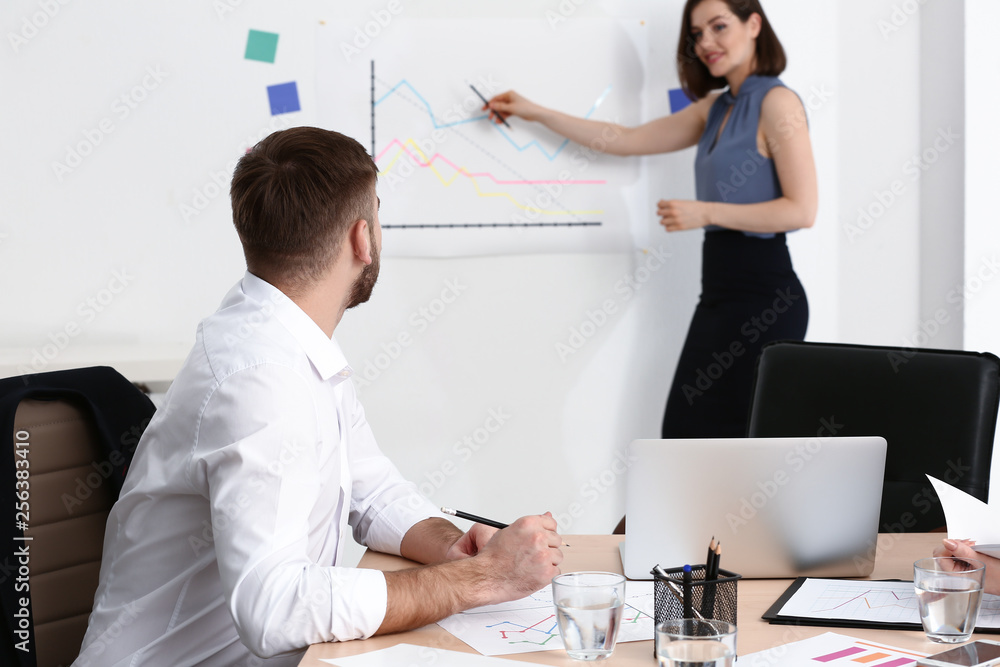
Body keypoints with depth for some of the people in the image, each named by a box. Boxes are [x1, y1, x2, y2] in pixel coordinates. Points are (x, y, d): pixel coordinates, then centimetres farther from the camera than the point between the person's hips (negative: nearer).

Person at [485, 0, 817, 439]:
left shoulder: (776, 102, -9)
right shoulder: (715, 109, 16)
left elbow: (802, 210, -15)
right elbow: (625, 140, 18)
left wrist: (705, 213, -15)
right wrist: (537, 113, 15)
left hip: (761, 296, -8)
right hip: (720, 291, 8)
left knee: (733, 433, -5)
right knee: (685, 430, 6)